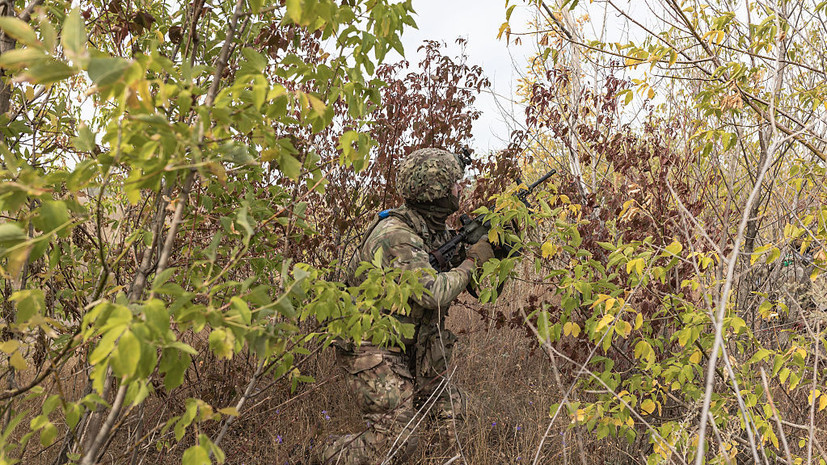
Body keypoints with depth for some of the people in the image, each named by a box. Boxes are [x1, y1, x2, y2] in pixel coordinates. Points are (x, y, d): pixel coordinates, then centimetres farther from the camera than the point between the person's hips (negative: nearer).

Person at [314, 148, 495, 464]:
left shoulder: (436, 230, 5)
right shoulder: (394, 236, -25)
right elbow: (433, 293, -32)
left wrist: (492, 245, -2)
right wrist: (472, 261, -18)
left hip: (414, 348, 9)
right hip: (372, 351, -9)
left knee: (449, 415, 10)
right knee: (395, 437, -15)